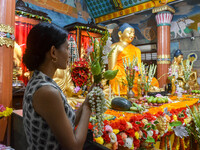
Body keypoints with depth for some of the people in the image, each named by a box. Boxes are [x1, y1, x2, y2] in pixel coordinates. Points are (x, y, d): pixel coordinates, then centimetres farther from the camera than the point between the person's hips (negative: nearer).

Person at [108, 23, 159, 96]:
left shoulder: (136, 50, 27)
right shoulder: (116, 46, 6)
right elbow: (112, 68, -5)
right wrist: (118, 79, -19)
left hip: (135, 78, 7)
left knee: (153, 82, -16)